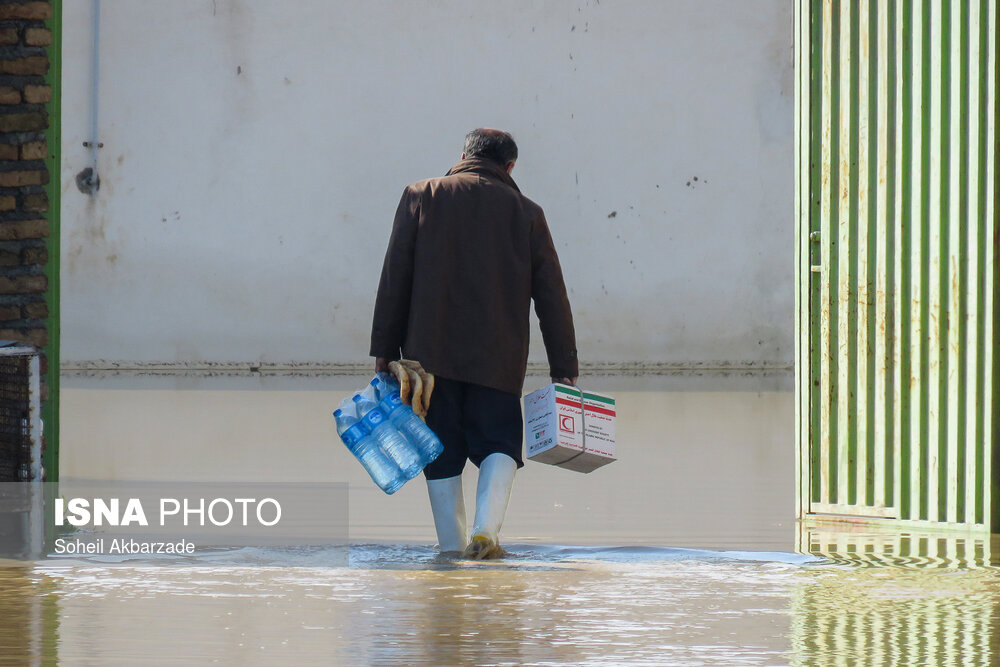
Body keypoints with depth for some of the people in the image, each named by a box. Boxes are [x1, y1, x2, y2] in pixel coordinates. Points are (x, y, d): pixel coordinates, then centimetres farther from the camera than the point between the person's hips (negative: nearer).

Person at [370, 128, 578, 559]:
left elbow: (395, 277, 2)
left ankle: (452, 546, 4)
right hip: (498, 357, 0)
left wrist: (385, 348, 4)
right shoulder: (525, 212, 8)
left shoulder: (422, 197, 8)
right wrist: (563, 369, 8)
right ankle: (485, 530, -16)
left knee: (442, 451, 7)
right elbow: (552, 296, 6)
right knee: (499, 444, 6)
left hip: (431, 352, 0)